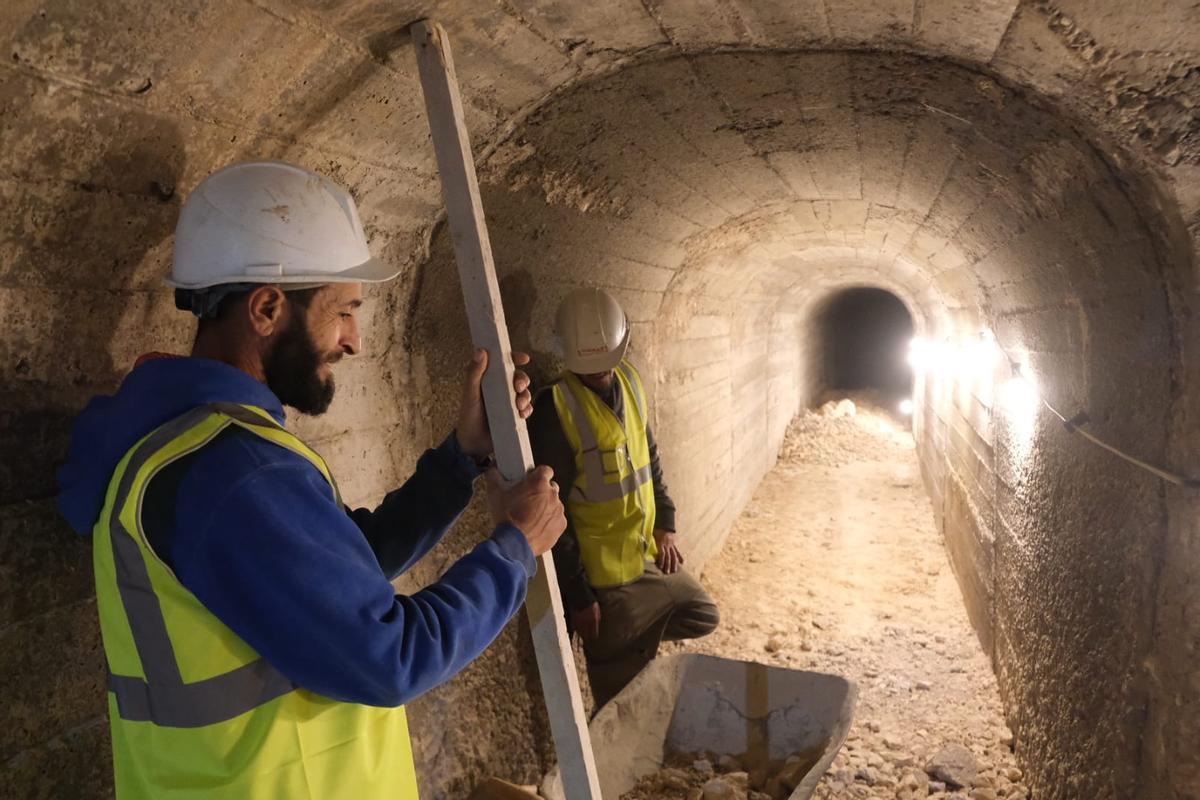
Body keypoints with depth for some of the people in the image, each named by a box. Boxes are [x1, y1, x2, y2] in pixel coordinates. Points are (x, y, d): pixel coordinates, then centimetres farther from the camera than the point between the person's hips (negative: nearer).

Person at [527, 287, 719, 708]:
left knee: (703, 617, 20)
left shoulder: (630, 380, 0)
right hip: (605, 574, -7)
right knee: (621, 688, 9)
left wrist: (665, 524, 6)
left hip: (648, 554, 7)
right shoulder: (554, 409, -23)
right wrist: (577, 596, -17)